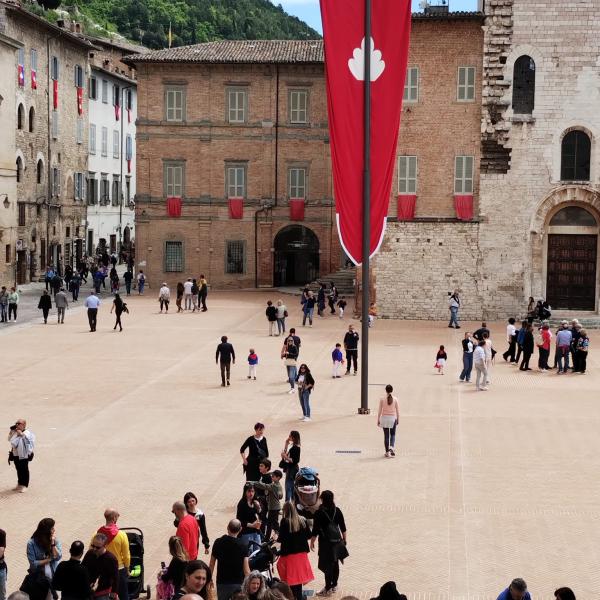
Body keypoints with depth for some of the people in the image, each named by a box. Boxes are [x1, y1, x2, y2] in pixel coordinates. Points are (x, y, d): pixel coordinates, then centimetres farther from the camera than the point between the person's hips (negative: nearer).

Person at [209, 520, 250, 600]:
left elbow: (212, 564, 3)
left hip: (222, 582, 1)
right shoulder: (243, 546, -10)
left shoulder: (218, 542, -4)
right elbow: (246, 570, -12)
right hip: (238, 583, -1)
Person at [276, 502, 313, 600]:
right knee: (299, 577, 16)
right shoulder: (303, 520, 0)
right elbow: (308, 535, 4)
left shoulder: (285, 521, -13)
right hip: (301, 552, 5)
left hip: (290, 553, -5)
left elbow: (281, 538, -14)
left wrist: (277, 538, 6)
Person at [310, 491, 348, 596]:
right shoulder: (337, 510, 0)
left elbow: (315, 529, -10)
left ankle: (328, 588, 2)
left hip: (326, 541, -5)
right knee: (335, 563, 15)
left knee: (327, 565, -1)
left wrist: (312, 542, 1)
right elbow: (343, 527, 7)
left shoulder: (319, 513, -14)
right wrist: (344, 539, 20)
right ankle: (334, 586, 27)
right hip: (337, 540, 5)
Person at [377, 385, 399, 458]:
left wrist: (378, 420, 4)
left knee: (386, 435, 7)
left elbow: (380, 411, -4)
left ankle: (387, 452, 8)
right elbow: (397, 410, 0)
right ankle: (391, 447, -10)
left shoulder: (382, 399, -6)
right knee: (392, 434, 14)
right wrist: (398, 419, 12)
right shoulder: (395, 399, -4)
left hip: (384, 418, 0)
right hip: (393, 418, 0)